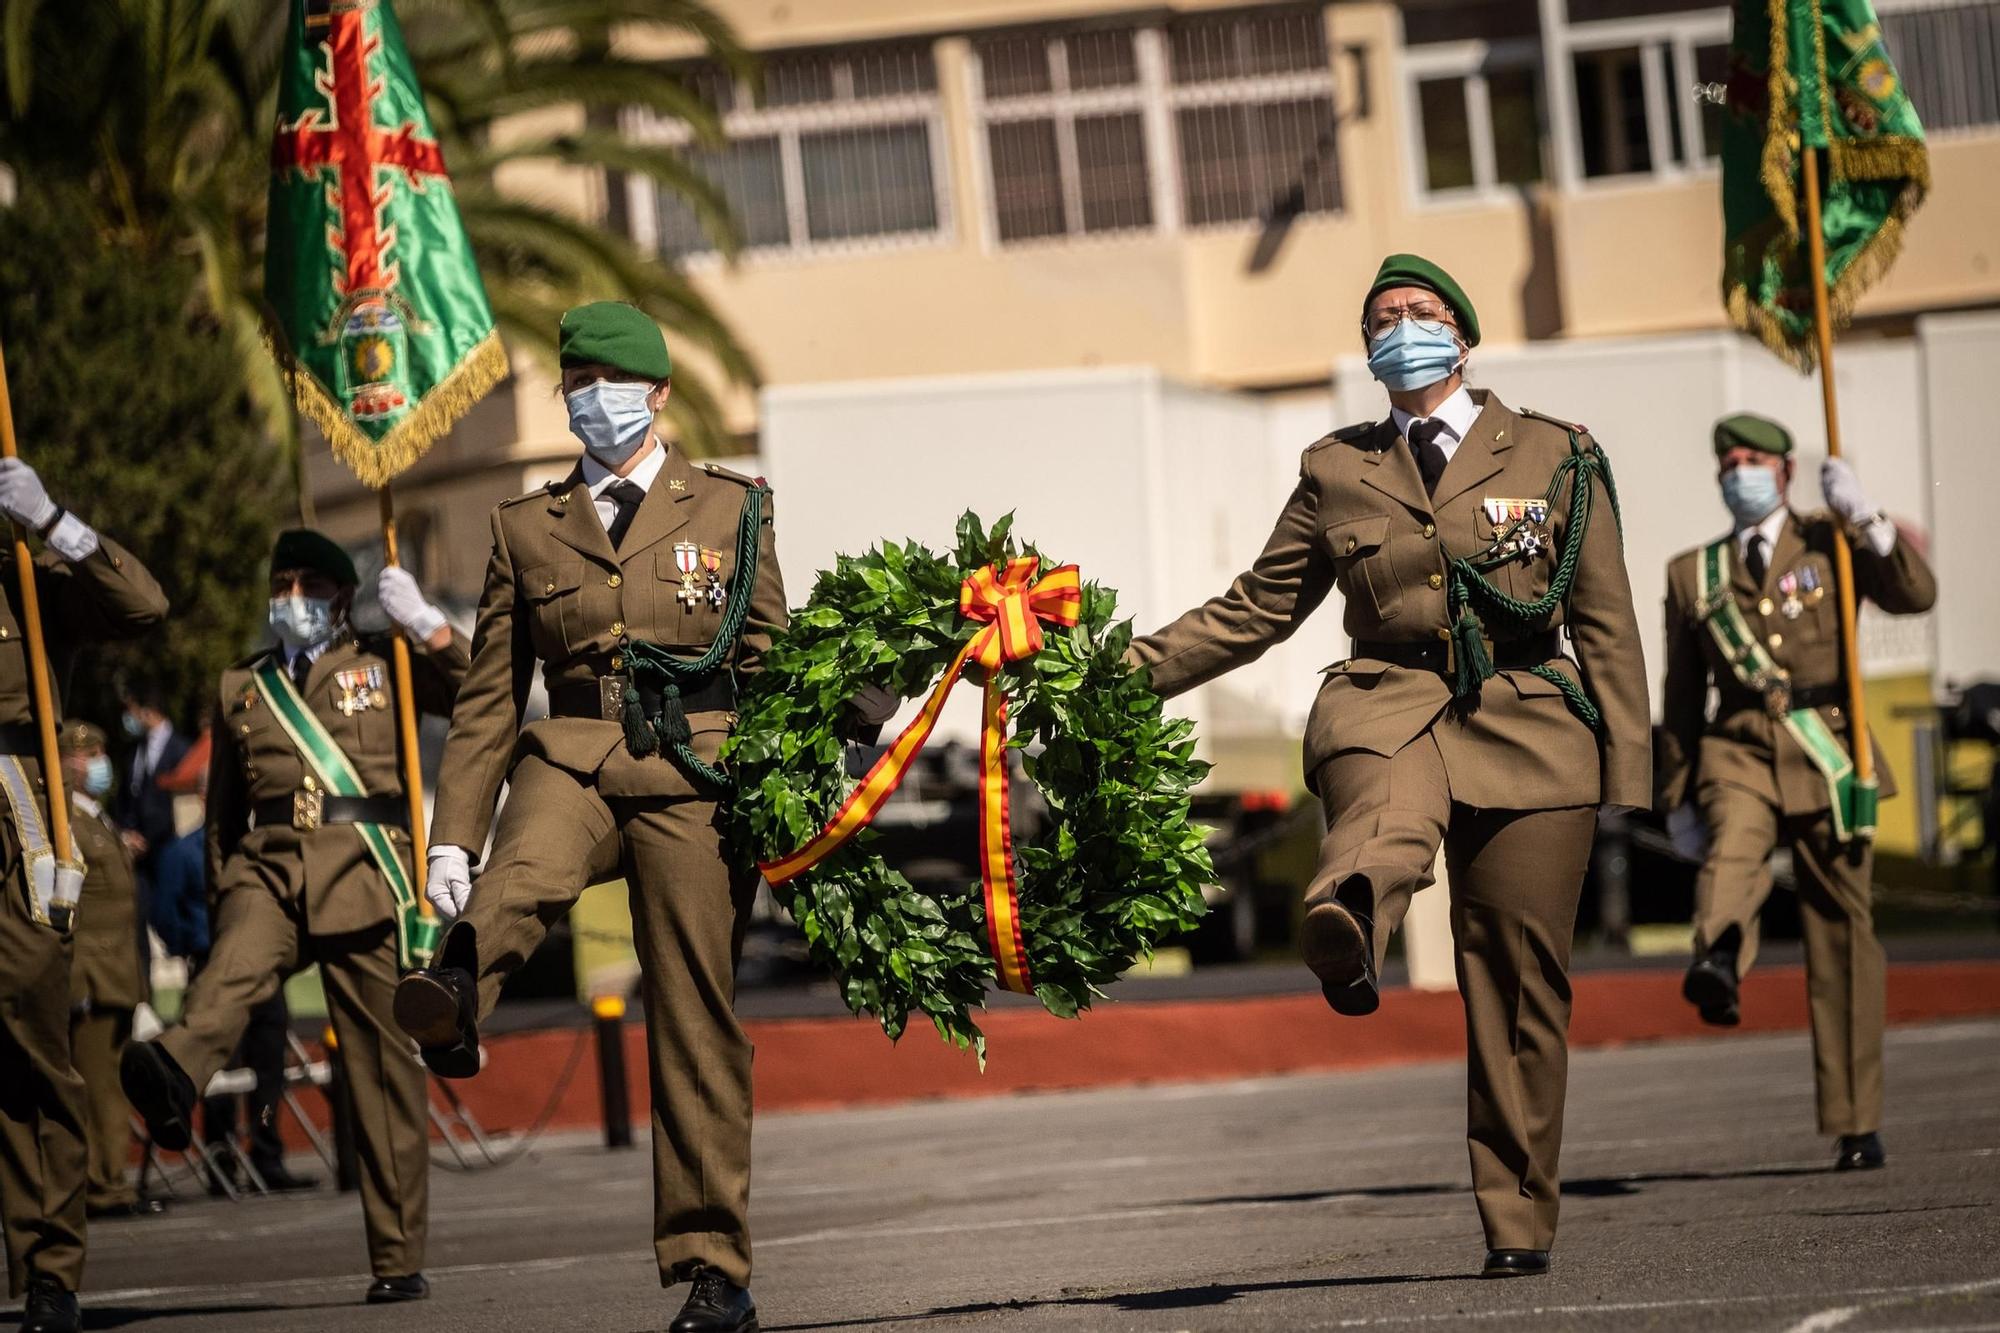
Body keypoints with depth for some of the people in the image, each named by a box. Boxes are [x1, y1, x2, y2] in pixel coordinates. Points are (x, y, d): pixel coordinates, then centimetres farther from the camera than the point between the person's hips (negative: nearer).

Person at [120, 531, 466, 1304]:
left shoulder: (383, 666, 15)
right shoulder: (240, 688, 22)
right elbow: (224, 807, 26)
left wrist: (425, 623, -5)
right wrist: (220, 891, 20)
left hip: (364, 872, -1)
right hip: (270, 867, 1)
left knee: (384, 1066, -2)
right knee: (236, 961, -34)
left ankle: (399, 1260, 2)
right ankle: (173, 1081, -65)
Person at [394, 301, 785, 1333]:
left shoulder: (730, 509, 14)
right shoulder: (527, 528, 18)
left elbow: (770, 667, 12)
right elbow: (488, 697, 16)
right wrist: (453, 836, 7)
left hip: (693, 773, -1)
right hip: (572, 755, 1)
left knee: (697, 1022, -3)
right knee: (525, 871, -35)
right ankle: (453, 1007, -67)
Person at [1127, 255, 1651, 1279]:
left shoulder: (1556, 459, 12)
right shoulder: (1337, 471, 17)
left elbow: (1606, 628, 10)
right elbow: (1260, 606, 23)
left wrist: (1629, 783, 4)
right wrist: (1136, 669, 12)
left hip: (1528, 725, 0)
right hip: (1387, 698, 0)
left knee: (1517, 982, -3)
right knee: (1387, 810, -39)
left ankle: (1517, 1220, 10)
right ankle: (1344, 932, -76)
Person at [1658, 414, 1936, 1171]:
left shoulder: (1830, 543, 11)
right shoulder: (1693, 574, 16)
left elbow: (1916, 595, -5)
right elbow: (1682, 696, 19)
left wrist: (1865, 520, -15)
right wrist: (1678, 796, 16)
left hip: (1825, 752, 0)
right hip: (1738, 752, 0)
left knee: (1842, 936, 2)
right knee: (1733, 849, -34)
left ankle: (1857, 1124, 8)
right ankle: (1718, 964, -67)